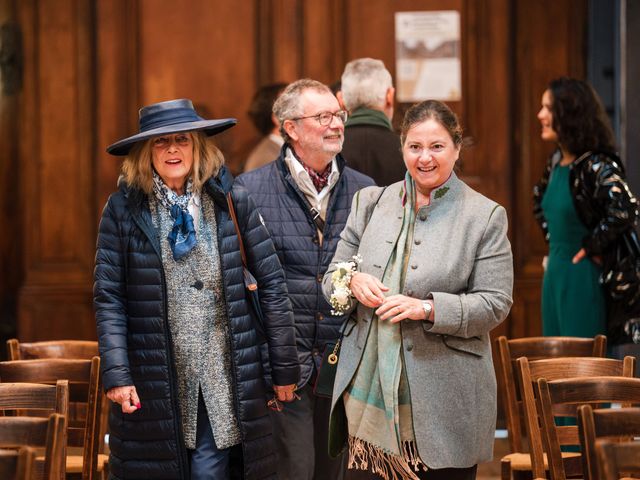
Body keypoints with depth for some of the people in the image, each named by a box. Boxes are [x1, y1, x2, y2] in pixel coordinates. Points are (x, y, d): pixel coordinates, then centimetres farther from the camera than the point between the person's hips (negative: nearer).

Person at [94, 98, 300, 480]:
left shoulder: (232, 202, 1)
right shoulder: (124, 210, 0)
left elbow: (272, 284, 3)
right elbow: (108, 298, -2)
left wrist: (285, 368, 2)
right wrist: (116, 374, -11)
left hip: (221, 381, 0)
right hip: (153, 384, 0)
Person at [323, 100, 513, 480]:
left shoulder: (486, 216, 0)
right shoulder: (371, 203, 11)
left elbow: (495, 304, -4)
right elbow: (331, 279, 15)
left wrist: (428, 308, -18)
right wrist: (352, 281, -8)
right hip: (368, 390, 3)